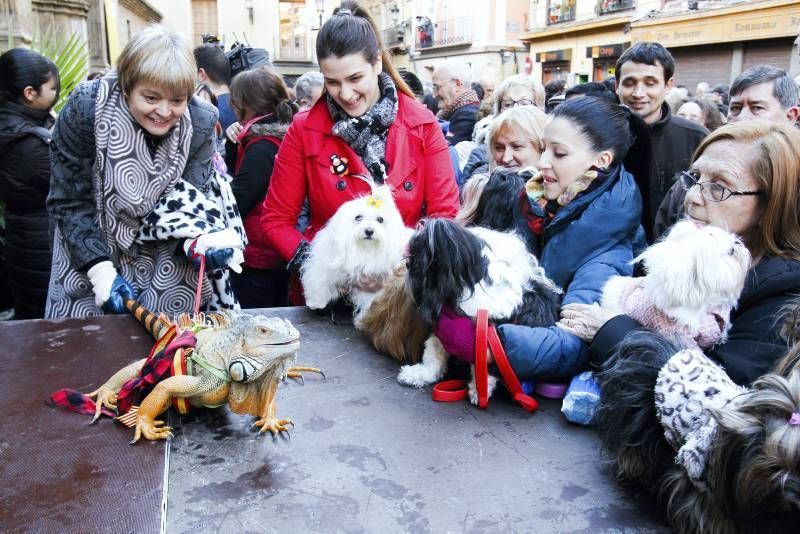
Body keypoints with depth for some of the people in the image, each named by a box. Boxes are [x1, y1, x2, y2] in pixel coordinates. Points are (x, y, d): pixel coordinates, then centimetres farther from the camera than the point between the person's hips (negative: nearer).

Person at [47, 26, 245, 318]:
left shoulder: (199, 123, -16)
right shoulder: (84, 110, -22)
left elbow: (187, 204, -15)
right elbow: (70, 202, -16)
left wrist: (197, 242, -38)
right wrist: (100, 269, -26)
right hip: (90, 250, -1)